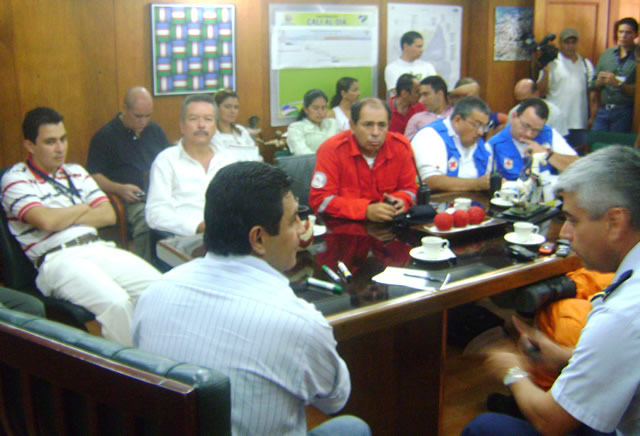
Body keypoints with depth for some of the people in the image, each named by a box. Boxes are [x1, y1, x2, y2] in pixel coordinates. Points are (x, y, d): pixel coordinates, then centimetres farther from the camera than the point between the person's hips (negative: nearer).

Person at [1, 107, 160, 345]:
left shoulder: (76, 172, 22)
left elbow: (109, 215, 14)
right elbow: (46, 220, -13)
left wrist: (66, 218, 0)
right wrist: (82, 208, 5)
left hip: (98, 249, 6)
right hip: (57, 259, -6)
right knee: (116, 302, -33)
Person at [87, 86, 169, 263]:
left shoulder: (156, 131, 22)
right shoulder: (105, 136, 7)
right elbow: (93, 175, 4)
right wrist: (119, 189, -13)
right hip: (131, 200, -4)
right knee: (145, 220, -39)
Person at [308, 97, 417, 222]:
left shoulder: (401, 146, -2)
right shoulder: (332, 149, -14)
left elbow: (409, 189, 9)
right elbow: (319, 200, -17)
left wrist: (401, 201, -15)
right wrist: (366, 210, -25)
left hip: (388, 225, 4)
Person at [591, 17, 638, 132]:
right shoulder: (607, 54, 12)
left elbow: (635, 91, -9)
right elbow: (594, 86, 14)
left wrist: (618, 83, -19)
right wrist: (600, 81, -6)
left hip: (624, 113, -4)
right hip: (603, 110, 4)